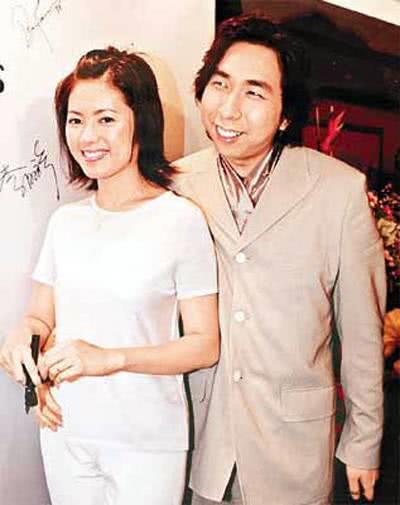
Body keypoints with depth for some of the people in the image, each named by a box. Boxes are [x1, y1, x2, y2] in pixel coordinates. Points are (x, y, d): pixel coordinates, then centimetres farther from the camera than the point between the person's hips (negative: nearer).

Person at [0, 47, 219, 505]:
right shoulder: (65, 221, 3)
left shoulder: (180, 219, -13)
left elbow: (205, 344, -11)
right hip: (64, 431, 5)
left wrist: (111, 358, -22)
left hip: (146, 440, -4)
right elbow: (42, 316, 11)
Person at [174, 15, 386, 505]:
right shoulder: (177, 184, -7)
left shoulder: (341, 190, -15)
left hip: (296, 432, -2)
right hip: (202, 428, 3)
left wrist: (364, 441, 1)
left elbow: (362, 331, -6)